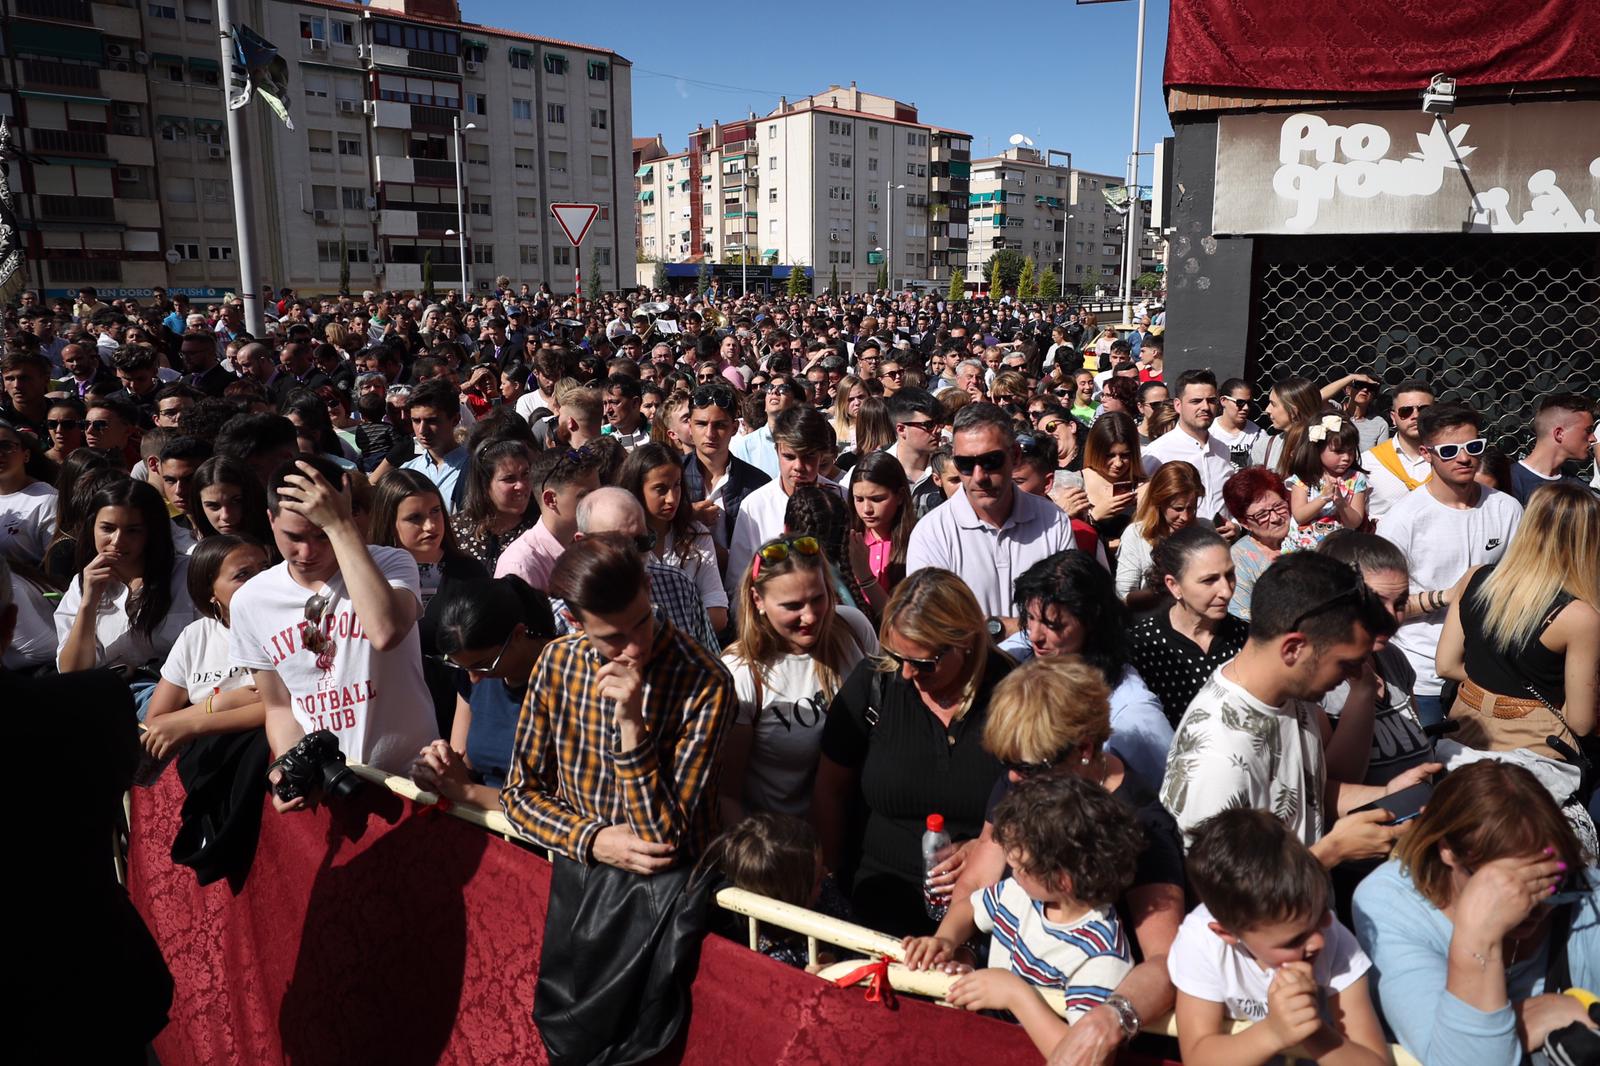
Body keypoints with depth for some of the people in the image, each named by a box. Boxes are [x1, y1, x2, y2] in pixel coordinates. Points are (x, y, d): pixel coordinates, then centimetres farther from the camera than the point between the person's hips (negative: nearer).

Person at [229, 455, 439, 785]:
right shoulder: (249, 602, 3)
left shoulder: (391, 564, -7)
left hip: (406, 774, -3)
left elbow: (385, 633, -32)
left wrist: (339, 524, -27)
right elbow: (280, 708, 12)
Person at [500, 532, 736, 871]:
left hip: (671, 884, -3)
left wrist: (632, 723, -25)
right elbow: (520, 792, 4)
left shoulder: (706, 684, -17)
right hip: (576, 865, 3)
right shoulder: (556, 662, -4)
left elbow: (662, 842, -17)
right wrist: (592, 840, -11)